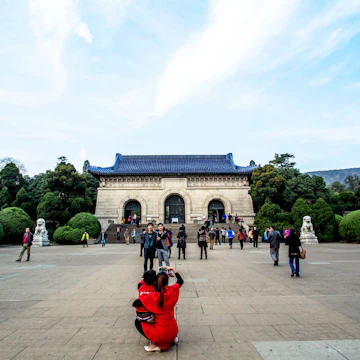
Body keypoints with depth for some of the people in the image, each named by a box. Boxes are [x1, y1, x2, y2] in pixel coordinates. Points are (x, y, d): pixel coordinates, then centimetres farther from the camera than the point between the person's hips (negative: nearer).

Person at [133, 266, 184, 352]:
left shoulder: (153, 296, -20)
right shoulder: (172, 290, -10)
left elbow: (135, 304, -15)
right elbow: (181, 281, 11)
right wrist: (173, 269, 12)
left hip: (162, 333, -5)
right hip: (173, 330, 5)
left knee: (138, 322, 12)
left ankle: (155, 344, 5)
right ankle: (173, 338, 19)